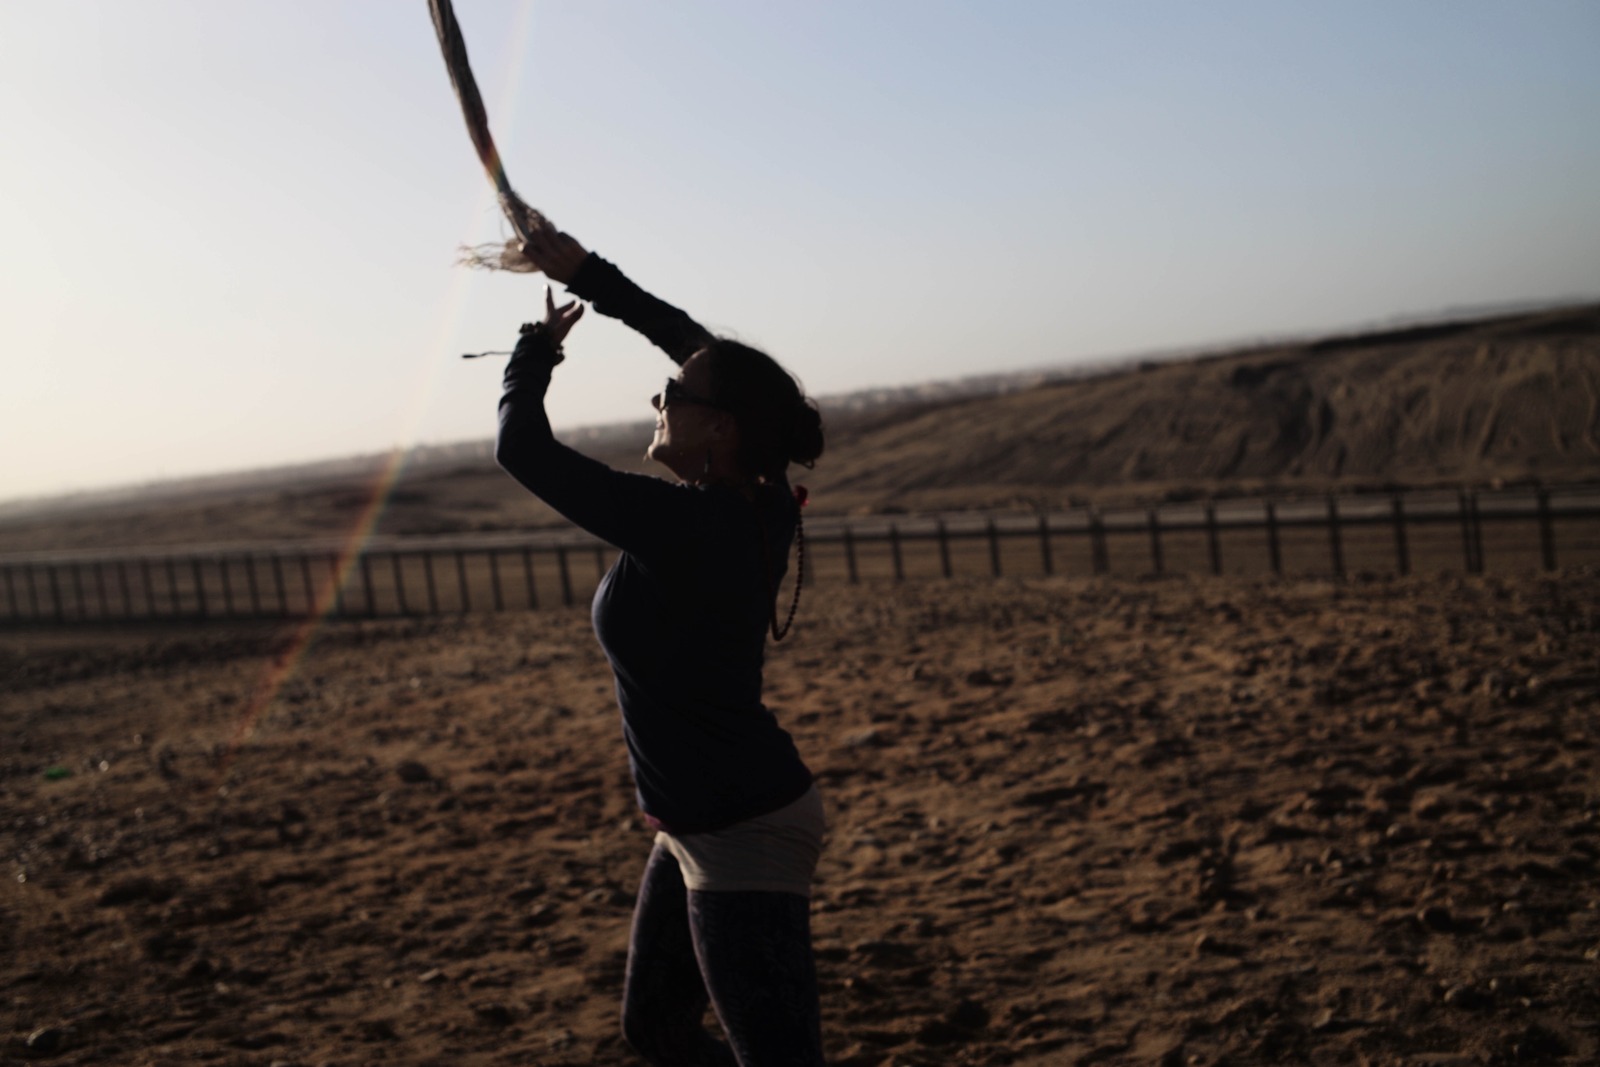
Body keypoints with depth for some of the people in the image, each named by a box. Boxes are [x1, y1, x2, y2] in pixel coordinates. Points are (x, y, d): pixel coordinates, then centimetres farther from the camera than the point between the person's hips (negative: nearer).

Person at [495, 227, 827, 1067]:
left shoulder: (681, 524, -26)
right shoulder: (753, 508, -1)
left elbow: (521, 449, -17)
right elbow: (697, 346, 12)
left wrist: (538, 347, 0)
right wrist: (587, 274, 15)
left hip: (742, 839, -10)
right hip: (700, 825, 10)